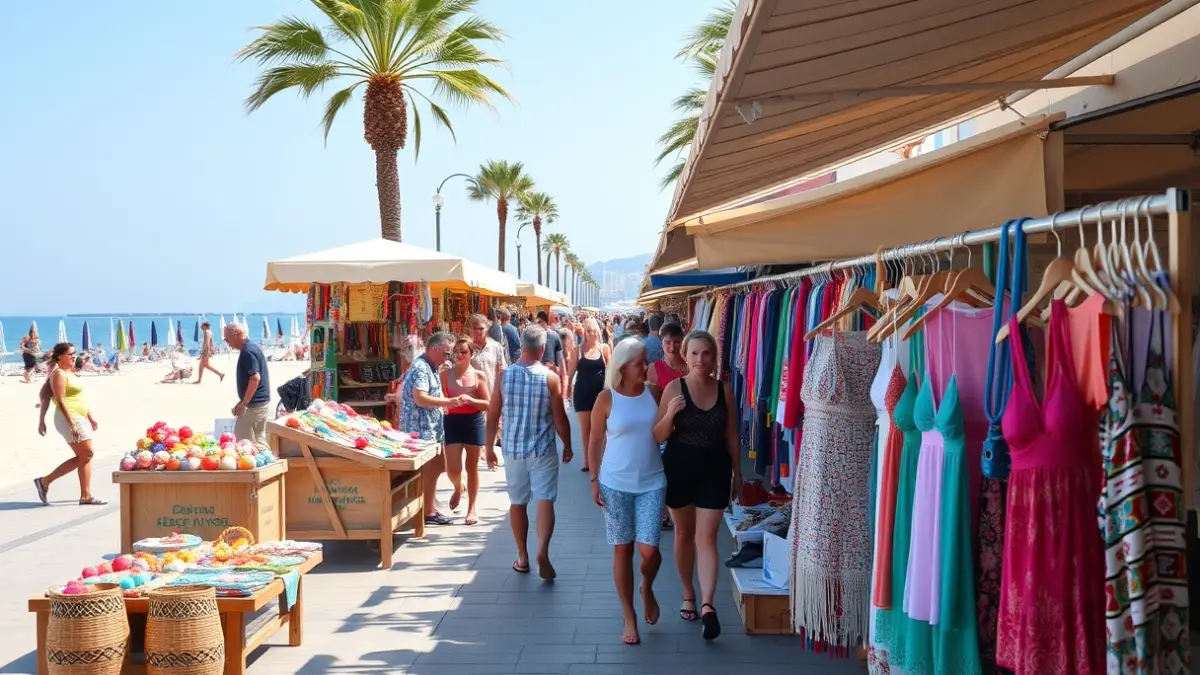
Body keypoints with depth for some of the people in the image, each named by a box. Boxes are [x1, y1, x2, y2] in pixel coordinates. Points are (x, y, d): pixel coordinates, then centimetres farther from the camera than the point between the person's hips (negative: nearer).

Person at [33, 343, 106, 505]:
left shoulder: (71, 372, 15)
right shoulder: (59, 374, -13)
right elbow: (60, 401, -19)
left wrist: (91, 416, 20)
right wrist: (72, 423, -24)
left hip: (81, 418, 9)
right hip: (69, 418, -9)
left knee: (83, 456, 7)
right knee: (85, 455, -6)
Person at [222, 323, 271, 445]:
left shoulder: (247, 351, -17)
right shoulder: (254, 346, 13)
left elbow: (255, 378, -25)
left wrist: (244, 403, -21)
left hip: (253, 404, -10)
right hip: (263, 402, 10)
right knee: (259, 439, 14)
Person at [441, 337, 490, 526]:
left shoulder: (479, 375, 0)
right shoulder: (445, 374, 1)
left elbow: (488, 404, -2)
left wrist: (470, 400, -17)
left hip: (474, 422, 0)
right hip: (452, 421, 0)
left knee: (472, 467, 8)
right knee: (452, 469, -5)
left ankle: (471, 509, 19)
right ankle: (458, 488, 32)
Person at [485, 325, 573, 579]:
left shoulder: (504, 376, -4)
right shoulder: (550, 378, -9)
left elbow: (492, 417, 1)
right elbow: (560, 418, -5)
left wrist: (490, 448, 12)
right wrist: (567, 446, 9)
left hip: (513, 448, 2)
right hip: (543, 449, -2)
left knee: (517, 503, 13)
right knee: (545, 501, -2)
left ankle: (522, 558, 21)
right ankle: (543, 551, -20)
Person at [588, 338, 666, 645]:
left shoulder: (655, 392, 0)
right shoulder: (607, 398, -6)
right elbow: (595, 442, -1)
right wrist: (594, 480, -4)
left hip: (651, 483, 1)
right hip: (615, 484, -1)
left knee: (649, 550, -7)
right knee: (622, 550, 6)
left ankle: (647, 588, 28)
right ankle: (630, 617, 19)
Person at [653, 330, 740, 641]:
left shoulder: (724, 390, -3)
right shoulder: (674, 388, -9)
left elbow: (731, 435, 7)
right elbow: (658, 437, -7)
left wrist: (737, 472, 10)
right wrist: (670, 415, -26)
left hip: (714, 470, 0)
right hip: (679, 469, 0)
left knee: (707, 537, -5)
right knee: (684, 534, 14)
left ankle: (707, 604, -10)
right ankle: (689, 594, 30)